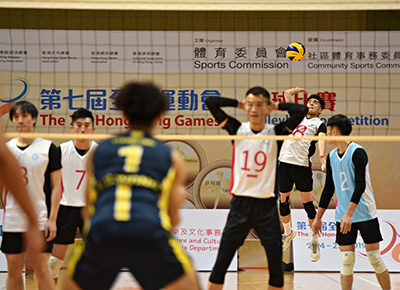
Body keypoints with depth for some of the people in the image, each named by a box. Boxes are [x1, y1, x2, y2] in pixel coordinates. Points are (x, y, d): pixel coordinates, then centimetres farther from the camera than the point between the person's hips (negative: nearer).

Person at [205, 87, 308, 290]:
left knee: (276, 266, 1)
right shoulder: (237, 130, 3)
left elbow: (301, 111, -11)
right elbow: (210, 102, -3)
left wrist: (277, 105, 1)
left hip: (267, 206, 0)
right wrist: (239, 104, 3)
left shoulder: (276, 133, 1)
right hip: (240, 204, 0)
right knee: (220, 264, -2)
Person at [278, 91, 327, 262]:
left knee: (307, 203, -4)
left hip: (302, 165, -4)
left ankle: (315, 242, 6)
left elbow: (321, 139, -13)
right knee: (283, 201, 11)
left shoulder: (319, 124, 9)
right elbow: (287, 94, 31)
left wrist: (321, 155, -29)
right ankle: (288, 232, 33)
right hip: (285, 162, 4)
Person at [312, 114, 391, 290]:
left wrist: (349, 213, -27)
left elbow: (360, 185, -20)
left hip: (365, 214, -5)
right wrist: (318, 217, 14)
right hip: (343, 216, 5)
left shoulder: (357, 152, -12)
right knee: (347, 261, 0)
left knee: (375, 259, -2)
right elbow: (329, 189, 15)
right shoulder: (332, 156, 9)